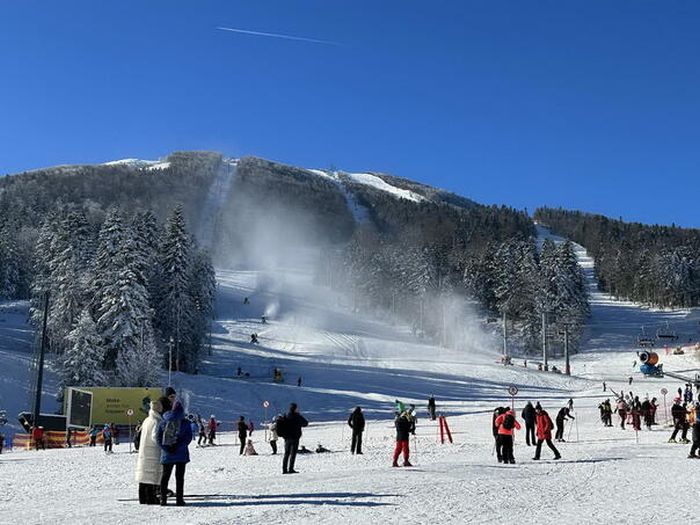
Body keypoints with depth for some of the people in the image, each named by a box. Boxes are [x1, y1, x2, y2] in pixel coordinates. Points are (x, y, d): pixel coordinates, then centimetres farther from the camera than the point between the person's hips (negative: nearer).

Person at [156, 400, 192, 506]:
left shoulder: (163, 423, 4)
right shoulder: (186, 423, -3)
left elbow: (158, 437, 0)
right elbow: (188, 438, -9)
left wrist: (165, 448, -4)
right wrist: (179, 446, -10)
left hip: (166, 455, 2)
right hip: (181, 455, -2)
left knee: (165, 476, 12)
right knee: (179, 477, 2)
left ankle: (163, 499, 11)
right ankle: (179, 499, -1)